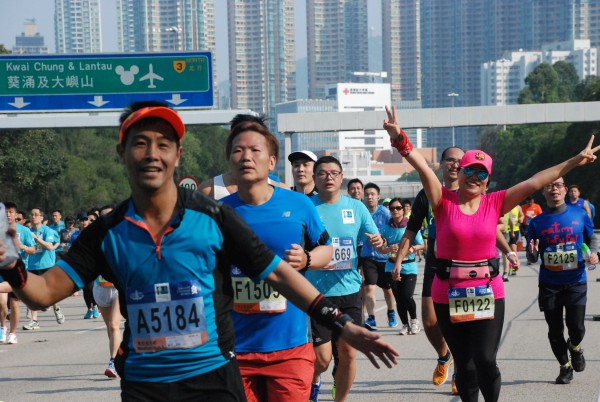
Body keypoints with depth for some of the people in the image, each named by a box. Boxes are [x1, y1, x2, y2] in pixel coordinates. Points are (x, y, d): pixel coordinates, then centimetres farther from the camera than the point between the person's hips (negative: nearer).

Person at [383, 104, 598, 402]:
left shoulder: (495, 203, 0)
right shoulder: (443, 202, -4)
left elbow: (535, 182, -3)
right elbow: (423, 167, -18)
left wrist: (575, 162, -5)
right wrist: (400, 140, -33)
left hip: (488, 293, 0)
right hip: (448, 295, 0)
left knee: (485, 360, -7)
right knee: (464, 363, 7)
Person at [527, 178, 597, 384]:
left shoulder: (580, 214, -1)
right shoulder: (537, 222, 0)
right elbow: (532, 258, 4)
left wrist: (594, 255, -7)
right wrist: (532, 253, -20)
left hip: (576, 282, -1)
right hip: (549, 285, 1)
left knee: (576, 327, -8)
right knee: (555, 331, 6)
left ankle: (575, 347, 28)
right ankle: (565, 366, 29)